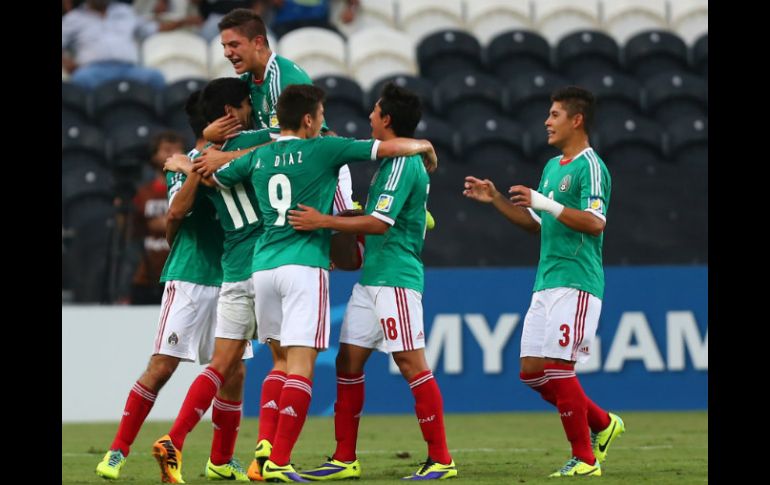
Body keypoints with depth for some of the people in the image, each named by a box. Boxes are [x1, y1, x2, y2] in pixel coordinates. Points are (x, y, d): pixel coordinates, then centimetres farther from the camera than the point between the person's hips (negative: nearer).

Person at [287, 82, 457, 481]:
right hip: (371, 279, 10)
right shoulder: (392, 161, 17)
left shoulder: (402, 163, -13)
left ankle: (441, 459, -7)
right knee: (348, 362, 8)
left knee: (411, 363, -9)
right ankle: (344, 460, 11)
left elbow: (379, 223, -19)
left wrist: (324, 221, -17)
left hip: (396, 279, -10)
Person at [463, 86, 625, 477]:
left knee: (556, 367, -12)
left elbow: (595, 222, -21)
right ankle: (602, 424, 19)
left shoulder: (590, 167, -9)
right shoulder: (552, 166, 19)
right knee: (532, 371, 7)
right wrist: (495, 200, 17)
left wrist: (545, 203, -25)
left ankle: (585, 458, -4)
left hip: (576, 283, -9)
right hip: (546, 282, 9)